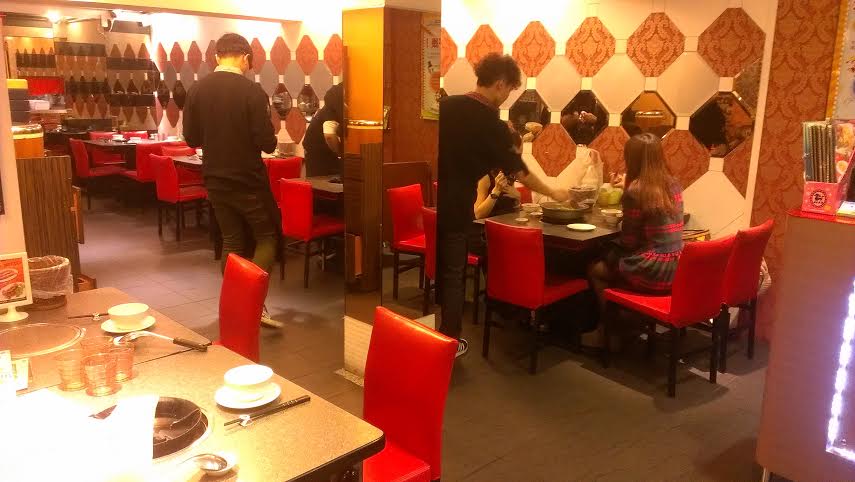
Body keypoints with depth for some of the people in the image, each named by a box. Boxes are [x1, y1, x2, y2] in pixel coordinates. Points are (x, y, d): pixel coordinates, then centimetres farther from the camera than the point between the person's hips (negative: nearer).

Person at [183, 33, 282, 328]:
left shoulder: (197, 90, -1)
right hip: (248, 180, -5)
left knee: (232, 241, 16)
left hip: (215, 180, 5)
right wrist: (270, 141, 6)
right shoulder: (251, 91, -15)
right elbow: (267, 143, -16)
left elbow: (191, 139, 4)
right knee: (267, 236, 9)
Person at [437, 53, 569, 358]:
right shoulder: (490, 123, -10)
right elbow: (518, 170, -4)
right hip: (455, 207, -6)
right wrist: (553, 193, 10)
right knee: (453, 274, 7)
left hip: (433, 201, 6)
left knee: (435, 268, 19)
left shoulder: (447, 105, 5)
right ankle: (450, 342, 19)